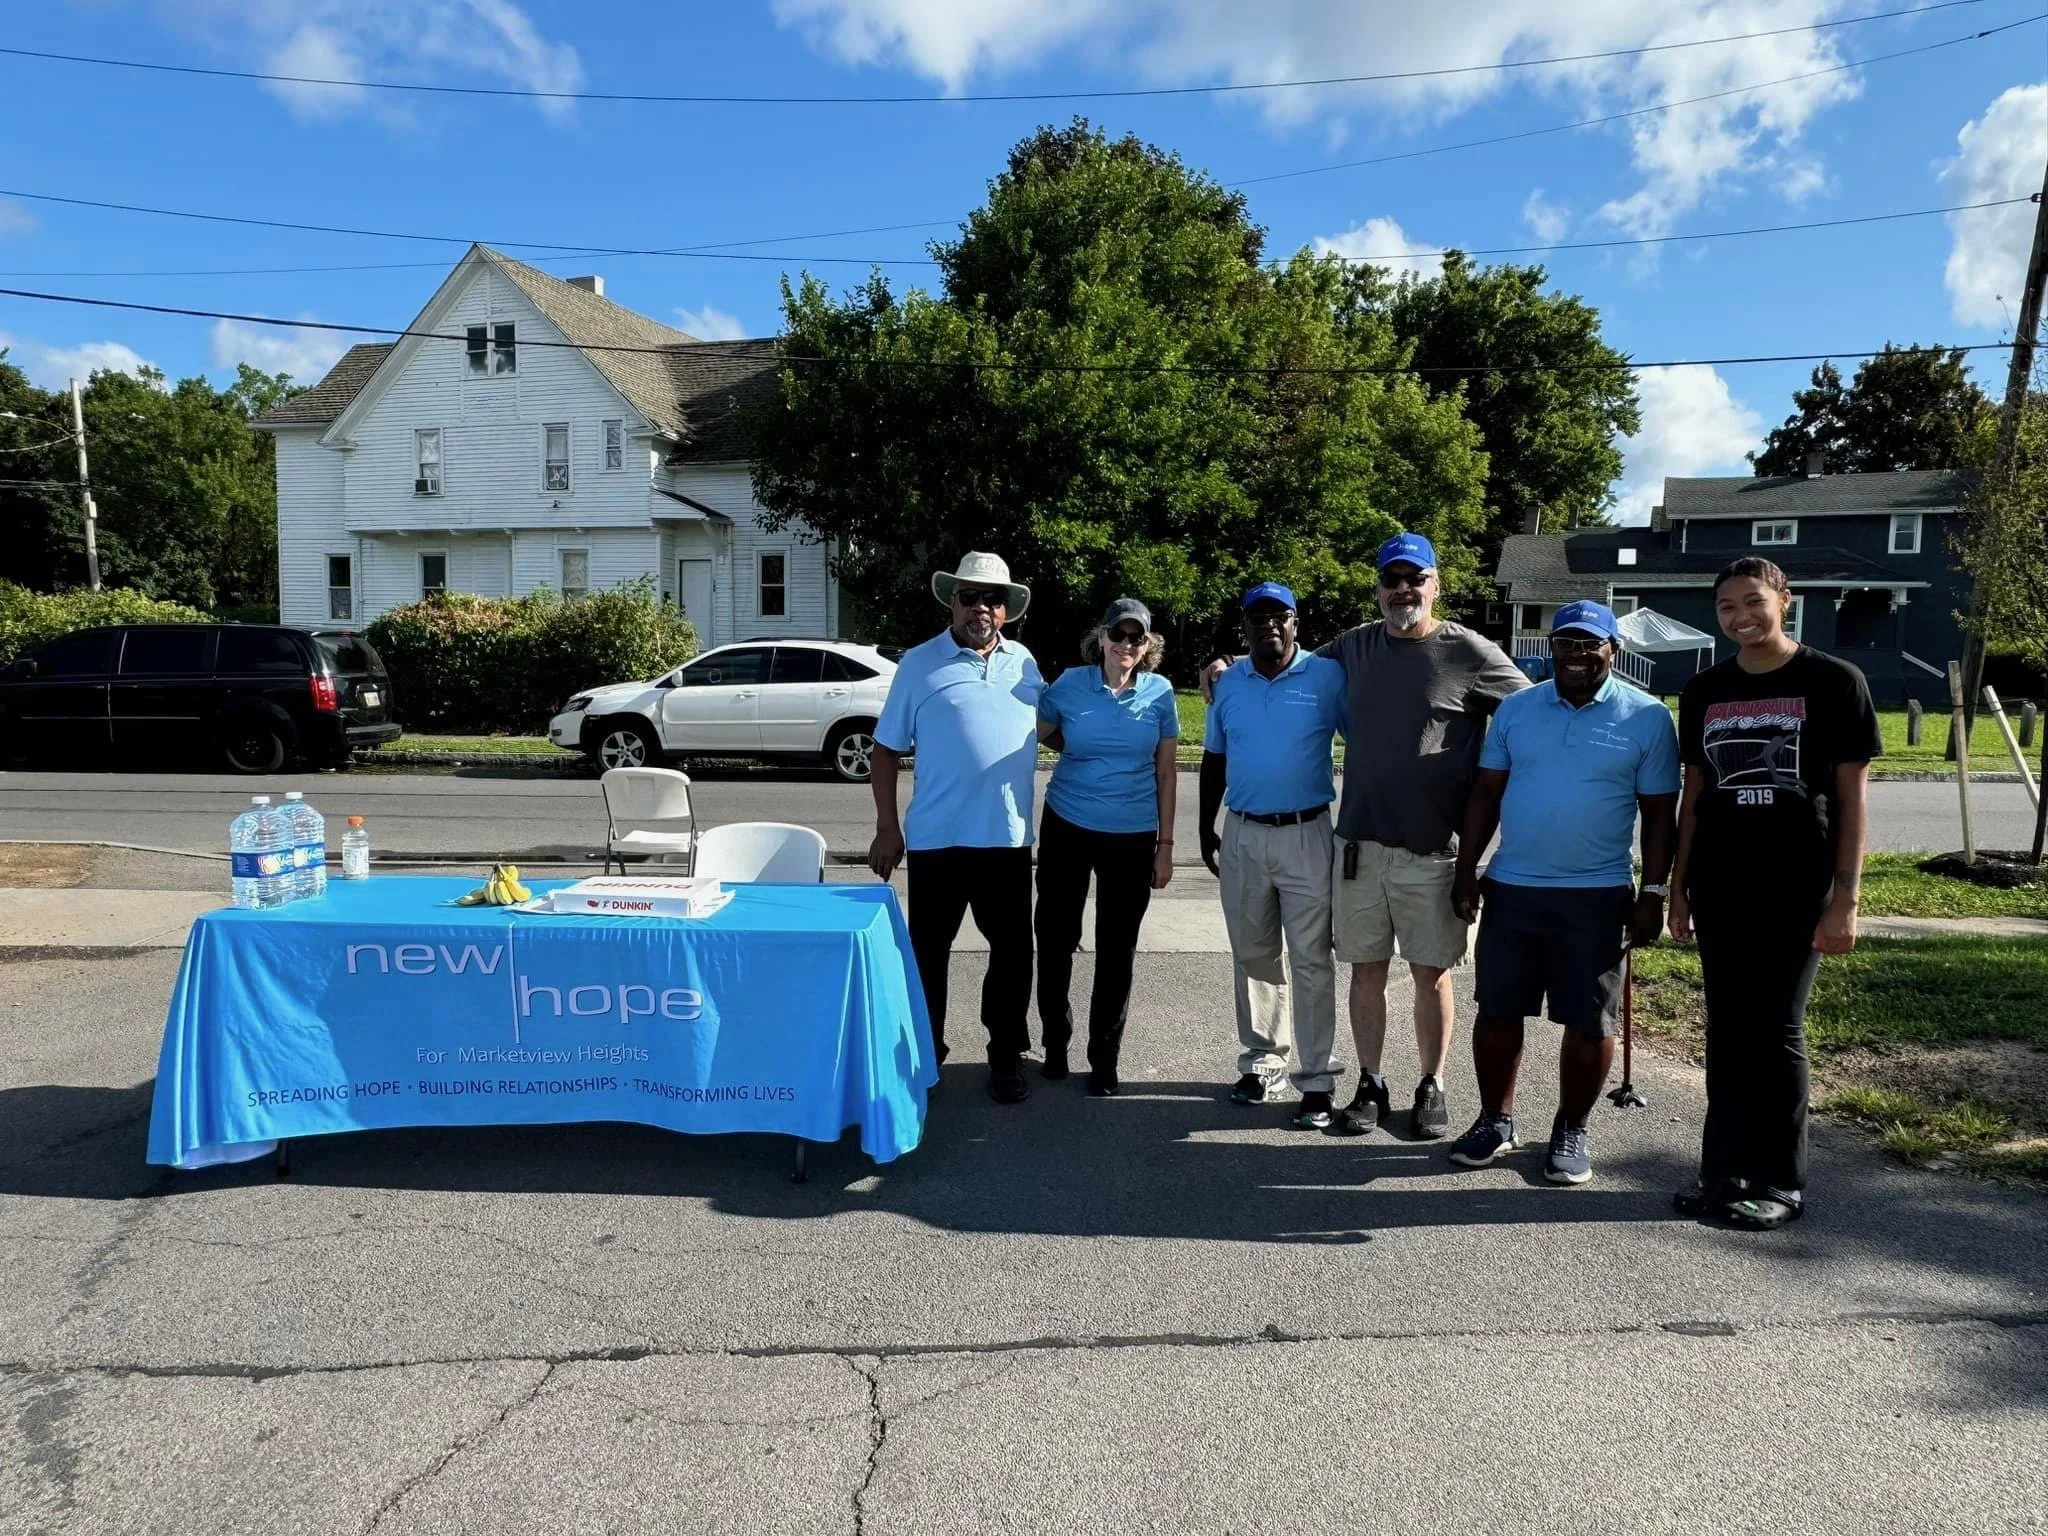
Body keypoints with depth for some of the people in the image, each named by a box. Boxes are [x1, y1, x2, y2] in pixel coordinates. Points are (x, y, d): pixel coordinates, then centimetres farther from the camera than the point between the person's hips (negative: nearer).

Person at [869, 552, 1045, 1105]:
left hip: (1009, 838, 3)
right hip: (937, 838, -3)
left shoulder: (1024, 663, 9)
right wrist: (887, 828, -6)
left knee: (1012, 950, 10)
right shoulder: (920, 663, -2)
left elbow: (1049, 729, 22)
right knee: (929, 950, 9)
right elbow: (887, 749, -1)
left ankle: (1006, 1055, 25)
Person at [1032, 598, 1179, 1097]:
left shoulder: (1160, 692, -2)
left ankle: (1104, 1060, 20)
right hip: (1067, 829, 0)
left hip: (1133, 838, 0)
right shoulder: (1071, 684, -4)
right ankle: (1055, 1042, 30)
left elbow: (1166, 773, 3)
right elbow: (1040, 734, 12)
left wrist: (1165, 844, 1)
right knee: (1056, 938, 9)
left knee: (1117, 951, 6)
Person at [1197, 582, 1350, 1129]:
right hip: (1242, 835, 4)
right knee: (1253, 957, 13)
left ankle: (1316, 1080, 7)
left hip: (1306, 834, -4)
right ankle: (1260, 1062, 25)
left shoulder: (1326, 675, -6)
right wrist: (1206, 829, 13)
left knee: (1311, 961, 0)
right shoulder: (1229, 682, 7)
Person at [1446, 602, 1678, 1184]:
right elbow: (1485, 794, 8)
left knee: (1588, 1023, 6)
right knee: (1497, 1010, 8)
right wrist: (1466, 872, 4)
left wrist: (1653, 895, -3)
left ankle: (1571, 1131, 24)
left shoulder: (1647, 717, -2)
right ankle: (1495, 1121, 24)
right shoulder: (1515, 709, 5)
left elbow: (1658, 814, 1)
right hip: (1510, 889, 3)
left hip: (1597, 897, -2)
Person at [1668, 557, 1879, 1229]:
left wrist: (1846, 897, -10)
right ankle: (1724, 1170, 19)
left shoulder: (1834, 682, -3)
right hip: (1718, 884, 4)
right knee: (1726, 1028, 9)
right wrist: (1678, 886, 9)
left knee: (1777, 1028, 1)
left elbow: (1852, 797, -5)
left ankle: (1780, 1181, 14)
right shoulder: (1704, 691, 8)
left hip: (1796, 884, -4)